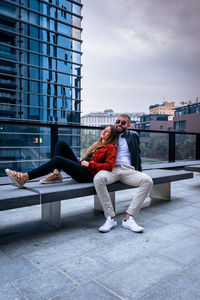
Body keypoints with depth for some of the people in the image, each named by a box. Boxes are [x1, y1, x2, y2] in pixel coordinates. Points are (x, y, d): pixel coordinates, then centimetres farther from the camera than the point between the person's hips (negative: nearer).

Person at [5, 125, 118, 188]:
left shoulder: (111, 148, 2)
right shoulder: (97, 145, 28)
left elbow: (109, 166, -13)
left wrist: (89, 164, -13)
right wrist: (82, 161, 6)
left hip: (88, 174, -8)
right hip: (81, 168, 8)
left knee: (58, 160, -29)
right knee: (61, 144, -2)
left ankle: (25, 178, -28)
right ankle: (56, 174, -14)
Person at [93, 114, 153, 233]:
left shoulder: (134, 136, 21)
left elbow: (137, 155, 20)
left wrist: (139, 172, 11)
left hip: (128, 170, 1)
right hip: (111, 169, 0)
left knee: (148, 181, -29)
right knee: (98, 178, -35)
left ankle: (128, 218, -27)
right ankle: (111, 218, -28)